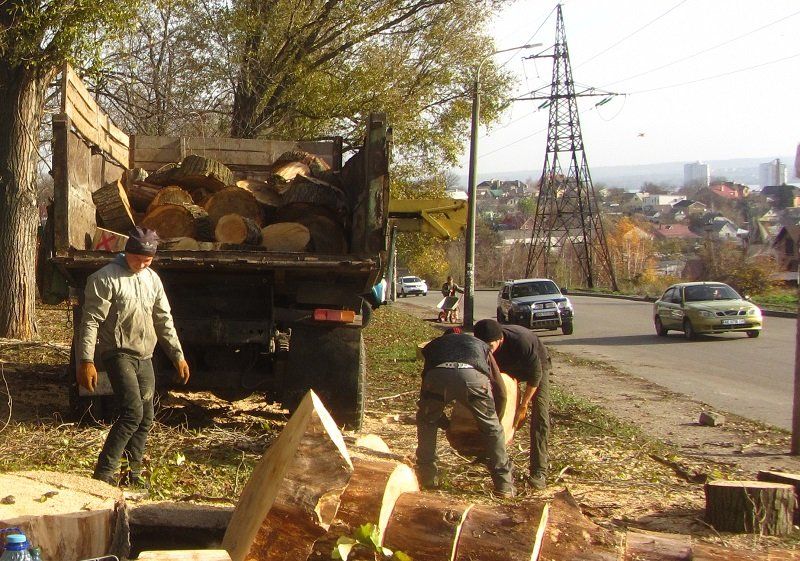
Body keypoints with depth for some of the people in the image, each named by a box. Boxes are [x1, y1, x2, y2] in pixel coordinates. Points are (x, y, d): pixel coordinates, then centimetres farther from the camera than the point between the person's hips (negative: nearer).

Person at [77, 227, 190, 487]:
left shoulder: (152, 279, 12)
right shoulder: (105, 278, -10)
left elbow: (163, 320, 18)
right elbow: (91, 321, -13)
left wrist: (178, 355, 14)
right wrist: (86, 361, -20)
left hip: (144, 357, 7)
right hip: (119, 354, -7)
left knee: (146, 418, 7)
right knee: (132, 413, -19)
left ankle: (133, 473, 18)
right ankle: (103, 473, -14)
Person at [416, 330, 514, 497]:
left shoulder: (433, 345, 43)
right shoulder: (481, 345, 42)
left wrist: (445, 423, 49)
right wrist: (494, 416, 49)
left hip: (437, 376, 1)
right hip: (473, 376, -1)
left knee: (426, 422, 29)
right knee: (492, 428, 20)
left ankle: (427, 477, 31)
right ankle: (504, 485, 20)